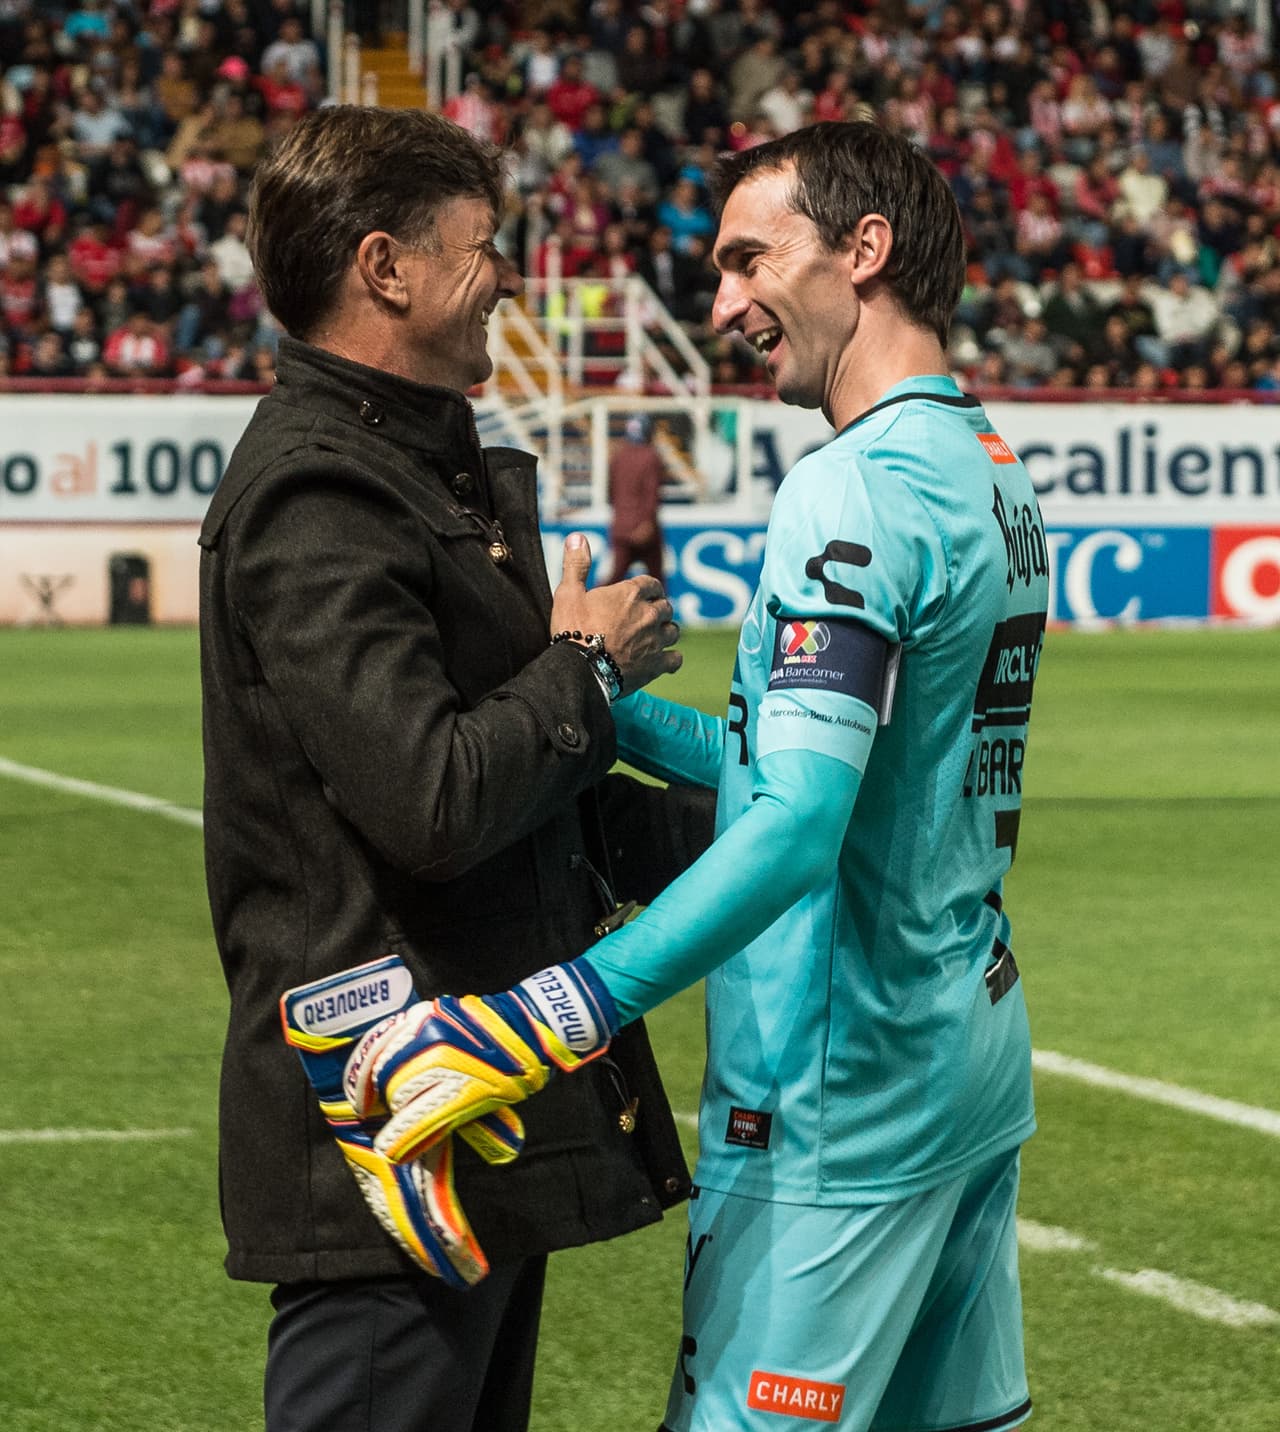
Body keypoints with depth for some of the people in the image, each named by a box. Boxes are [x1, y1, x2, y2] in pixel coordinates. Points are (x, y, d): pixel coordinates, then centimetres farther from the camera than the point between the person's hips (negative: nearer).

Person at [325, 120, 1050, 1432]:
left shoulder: (855, 490, -17)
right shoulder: (996, 476, 12)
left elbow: (797, 826, -28)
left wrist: (544, 1021, -34)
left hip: (840, 1106, -10)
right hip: (977, 1072, 10)